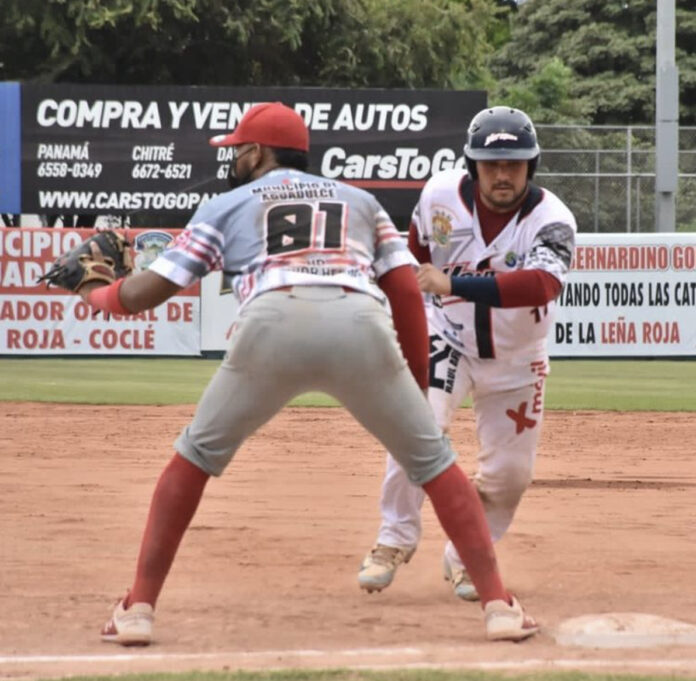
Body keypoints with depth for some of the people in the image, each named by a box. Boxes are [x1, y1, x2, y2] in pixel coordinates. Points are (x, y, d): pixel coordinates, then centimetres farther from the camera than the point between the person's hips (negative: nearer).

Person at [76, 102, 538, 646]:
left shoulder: (226, 207, 28)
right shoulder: (360, 201, 34)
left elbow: (141, 294, 24)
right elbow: (407, 293, 22)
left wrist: (95, 292, 45)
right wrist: (418, 386, 26)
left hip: (273, 325, -1)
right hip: (362, 326, 1)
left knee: (197, 454, 20)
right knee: (432, 458, 16)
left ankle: (139, 608, 14)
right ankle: (498, 605, 6)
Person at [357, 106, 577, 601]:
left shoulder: (552, 221, -27)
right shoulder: (441, 195, -18)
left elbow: (543, 283, -47)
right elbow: (417, 251, 5)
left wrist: (454, 284, -54)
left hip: (516, 360, 0)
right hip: (447, 339, 0)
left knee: (510, 472, 0)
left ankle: (466, 556, 25)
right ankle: (396, 541, -7)